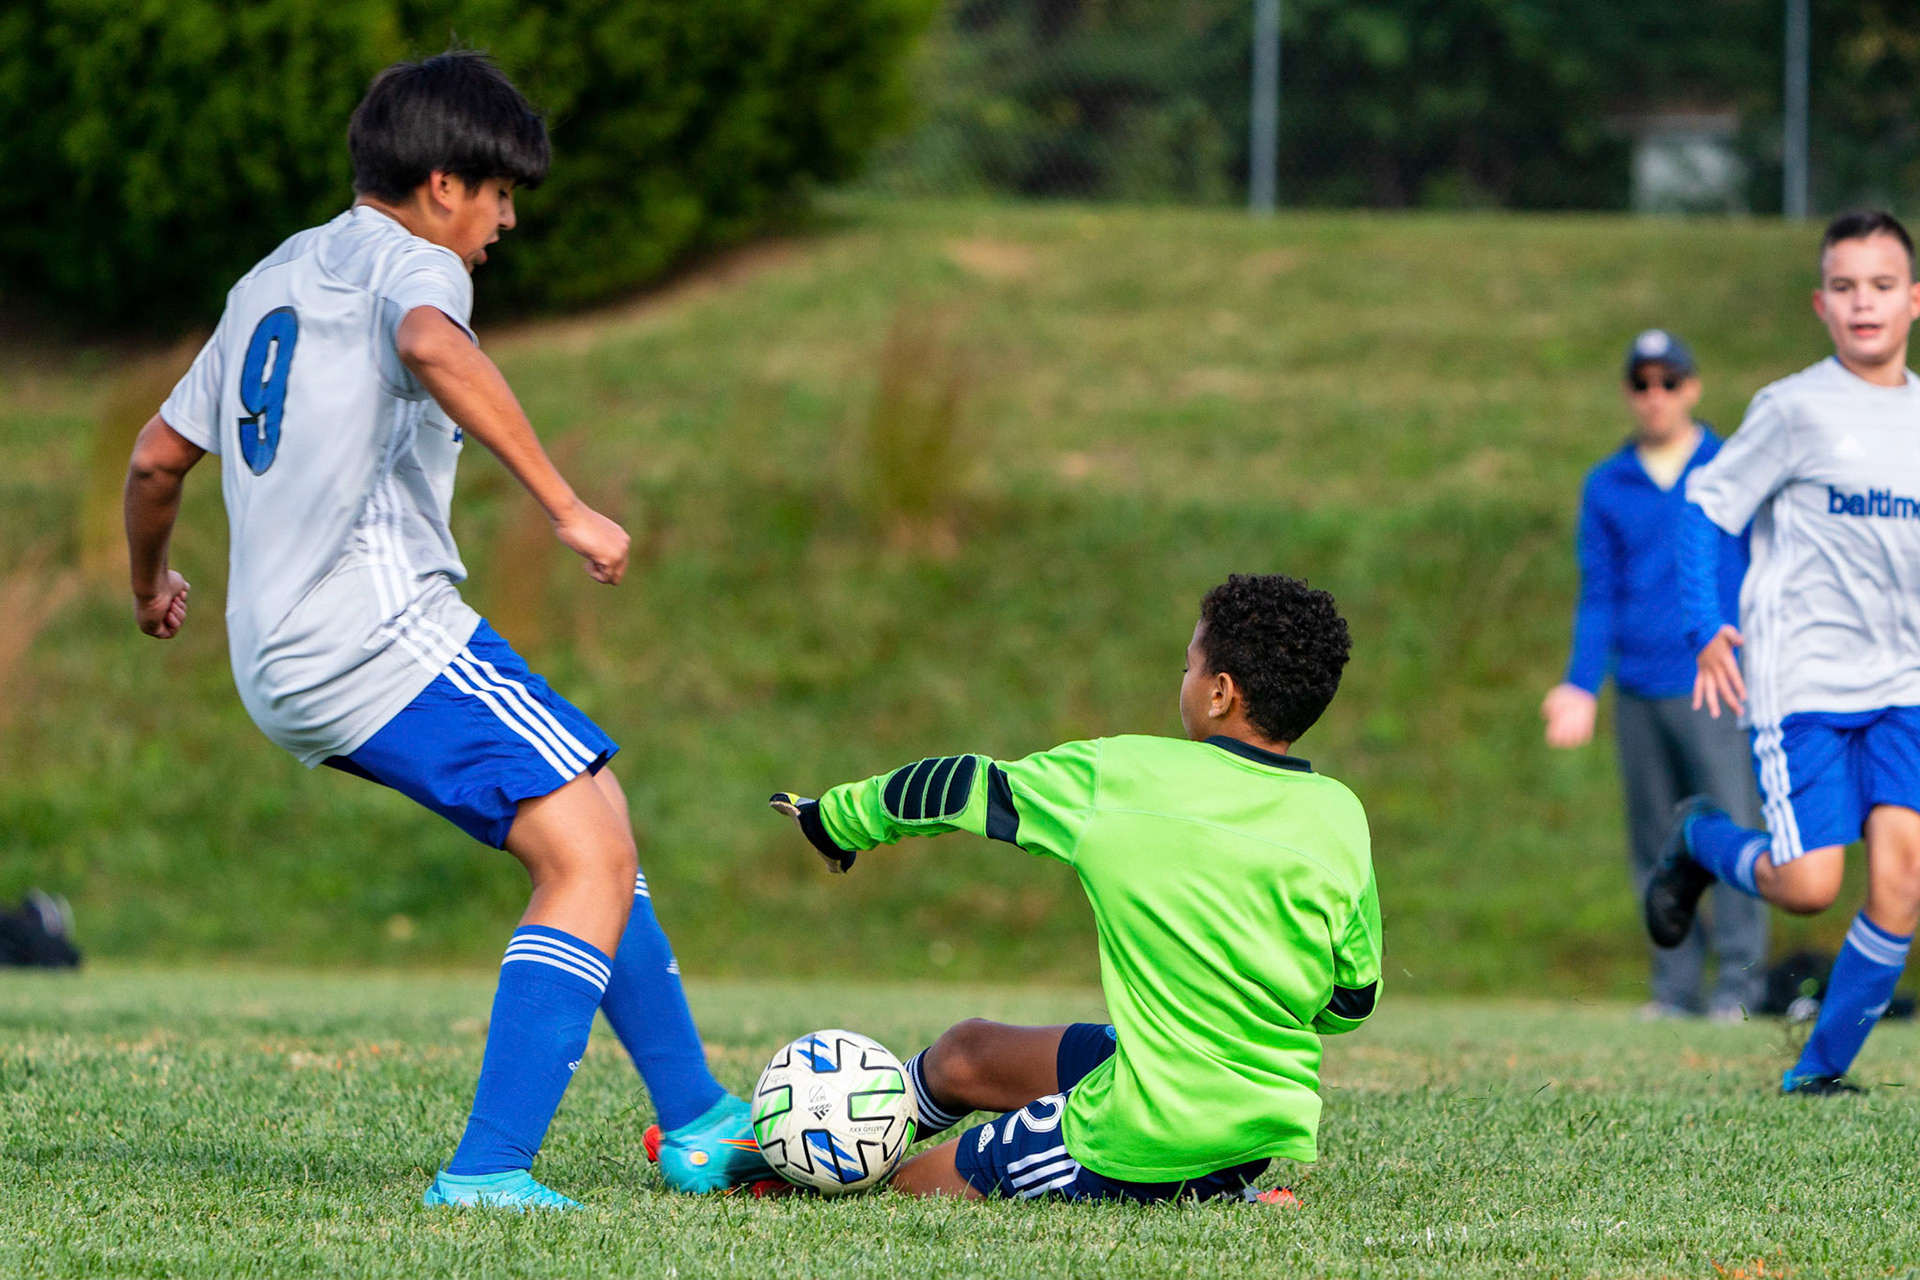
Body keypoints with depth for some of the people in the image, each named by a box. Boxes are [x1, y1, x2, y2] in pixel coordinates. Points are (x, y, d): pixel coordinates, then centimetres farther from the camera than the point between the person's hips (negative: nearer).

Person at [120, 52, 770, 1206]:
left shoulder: (270, 280, 25)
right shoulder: (408, 264, -2)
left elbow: (158, 458, 30)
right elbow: (432, 347, -28)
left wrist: (151, 583, 49)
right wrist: (566, 507, -30)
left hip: (282, 666, 10)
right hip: (384, 633, -10)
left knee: (590, 834, 18)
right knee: (592, 858, -14)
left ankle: (699, 1122, 19)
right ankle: (487, 1171, -24)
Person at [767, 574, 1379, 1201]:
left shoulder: (1121, 778, -14)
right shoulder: (1340, 820, -6)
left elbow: (966, 787, 3)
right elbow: (1352, 1001, 5)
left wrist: (837, 817, 21)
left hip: (1148, 1138, -6)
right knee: (964, 1055, 26)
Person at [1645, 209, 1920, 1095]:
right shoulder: (1796, 409, -5)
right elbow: (1705, 506, -2)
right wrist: (1706, 631, -11)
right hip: (1800, 681, -4)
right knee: (1809, 886, -12)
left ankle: (1823, 1064, 1)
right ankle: (1701, 840, 21)